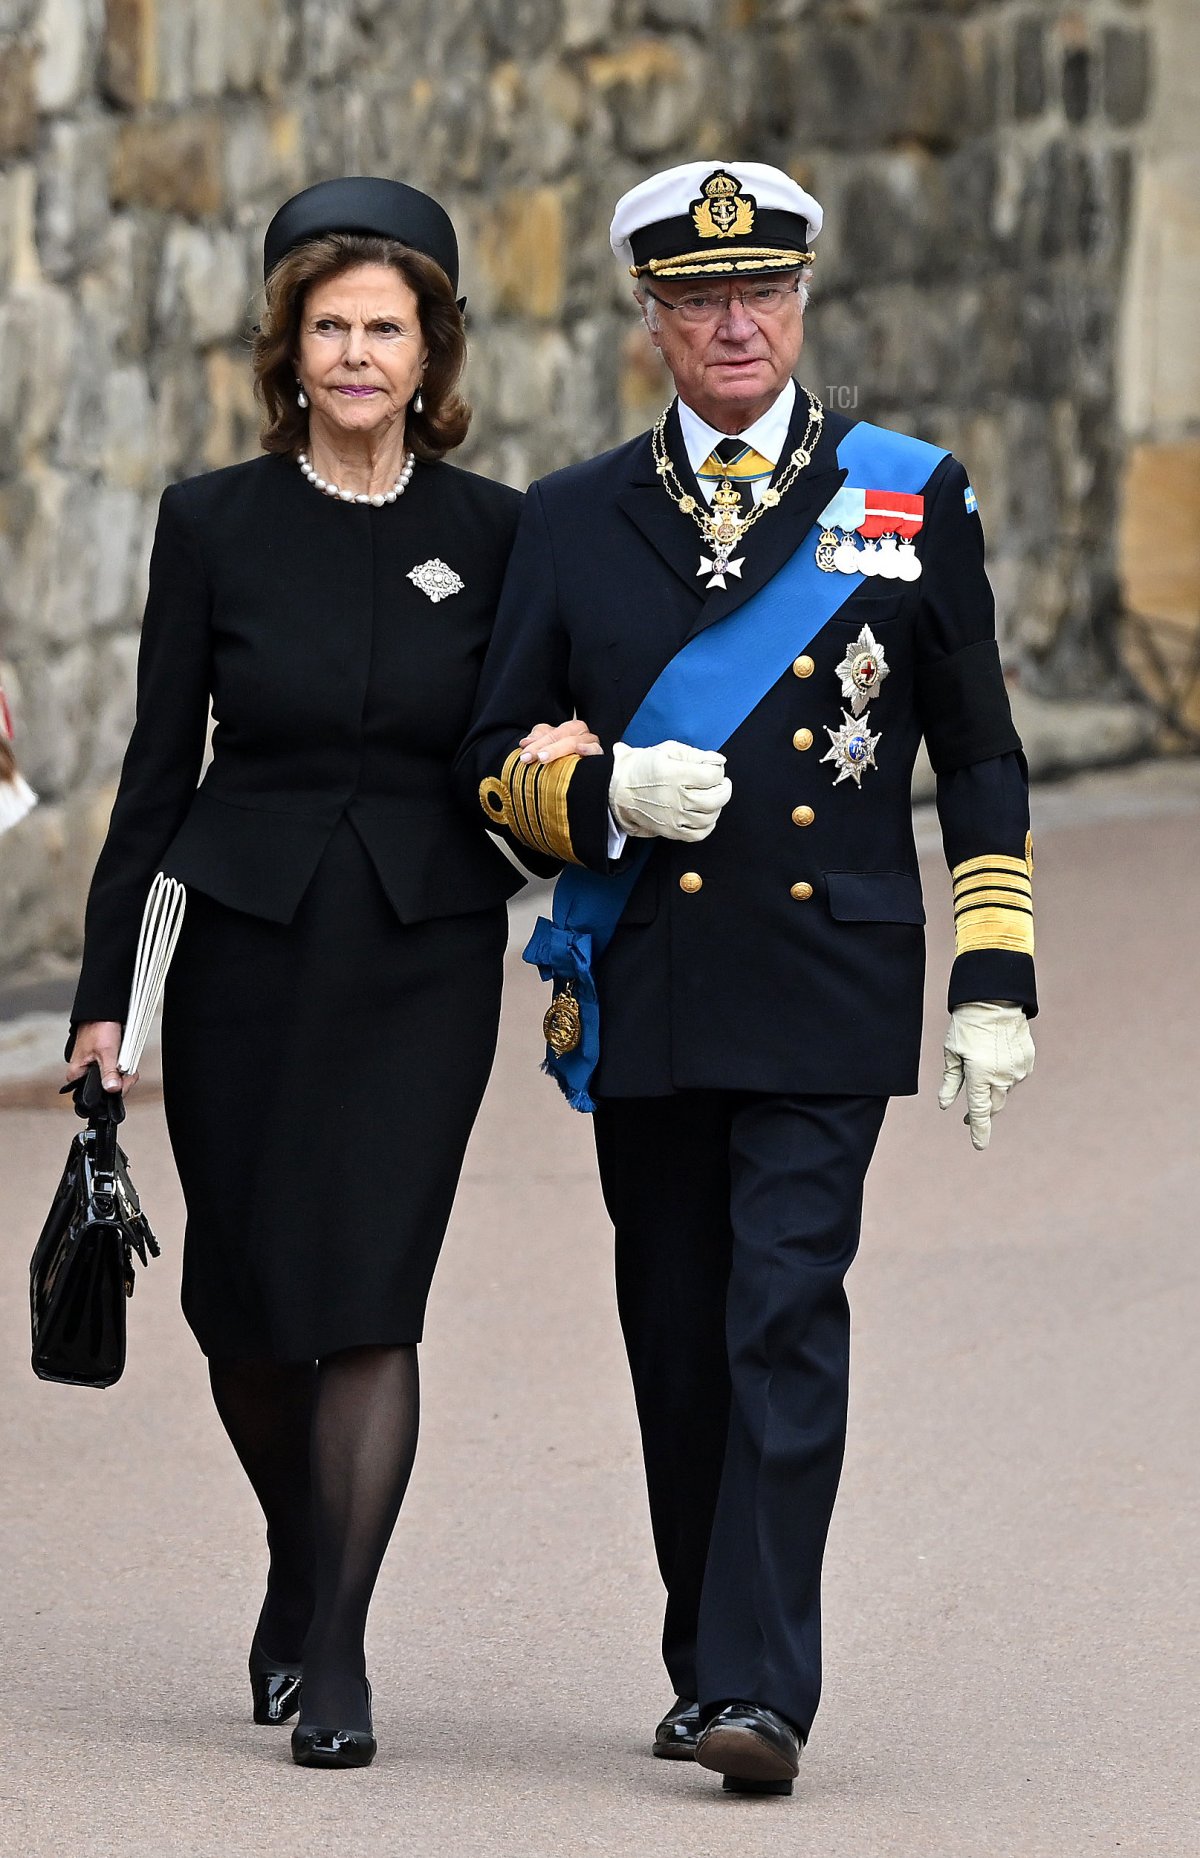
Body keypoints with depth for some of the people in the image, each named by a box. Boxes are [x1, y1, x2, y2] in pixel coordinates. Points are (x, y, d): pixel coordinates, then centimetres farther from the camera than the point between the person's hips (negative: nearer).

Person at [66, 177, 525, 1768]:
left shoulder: (494, 535, 3)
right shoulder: (216, 524, 2)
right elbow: (160, 767, 4)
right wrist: (105, 989, 2)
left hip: (424, 960, -1)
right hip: (247, 946, 1)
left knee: (370, 1299, -9)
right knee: (246, 1305, 6)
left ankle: (338, 1649, -6)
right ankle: (299, 1562, 33)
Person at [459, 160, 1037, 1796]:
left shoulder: (912, 498, 6)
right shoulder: (574, 519, 9)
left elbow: (981, 759, 8)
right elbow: (497, 763, 10)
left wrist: (996, 980, 2)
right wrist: (608, 796, -11)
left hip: (827, 998, -3)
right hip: (644, 1001, 3)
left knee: (787, 1324, -13)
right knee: (678, 1344, 9)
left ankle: (759, 1690, -16)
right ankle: (712, 1669, 23)